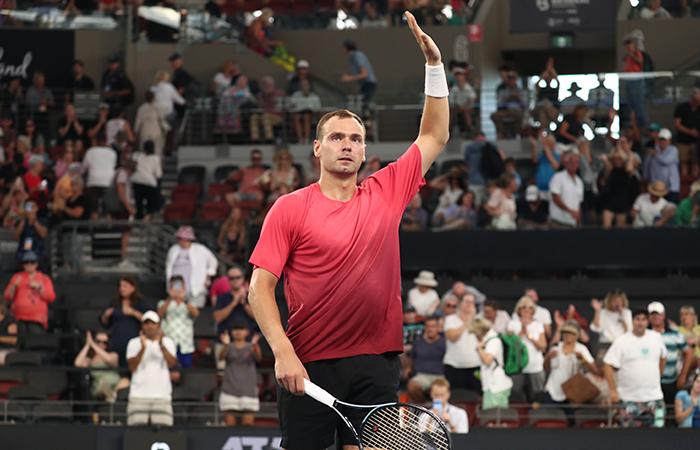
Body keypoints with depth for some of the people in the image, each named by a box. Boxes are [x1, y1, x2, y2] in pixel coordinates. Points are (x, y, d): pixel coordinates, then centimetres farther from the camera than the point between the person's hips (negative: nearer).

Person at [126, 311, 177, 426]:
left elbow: (172, 363, -5)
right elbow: (132, 367, -3)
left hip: (162, 395, 1)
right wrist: (143, 348, -14)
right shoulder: (134, 343, 10)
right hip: (139, 394, -1)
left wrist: (161, 346, -18)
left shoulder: (168, 342, 12)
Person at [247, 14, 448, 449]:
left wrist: (435, 64, 10)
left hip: (376, 362, 2)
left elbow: (435, 136, 17)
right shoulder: (289, 209, 0)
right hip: (307, 365, -2)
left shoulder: (387, 192, 9)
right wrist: (282, 351, -16)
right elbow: (260, 287, -4)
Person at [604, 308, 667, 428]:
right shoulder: (621, 342, -5)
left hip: (654, 395, 3)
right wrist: (613, 391, -11)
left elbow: (663, 358, 25)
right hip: (630, 399, -3)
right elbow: (609, 366, -6)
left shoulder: (656, 338, 8)